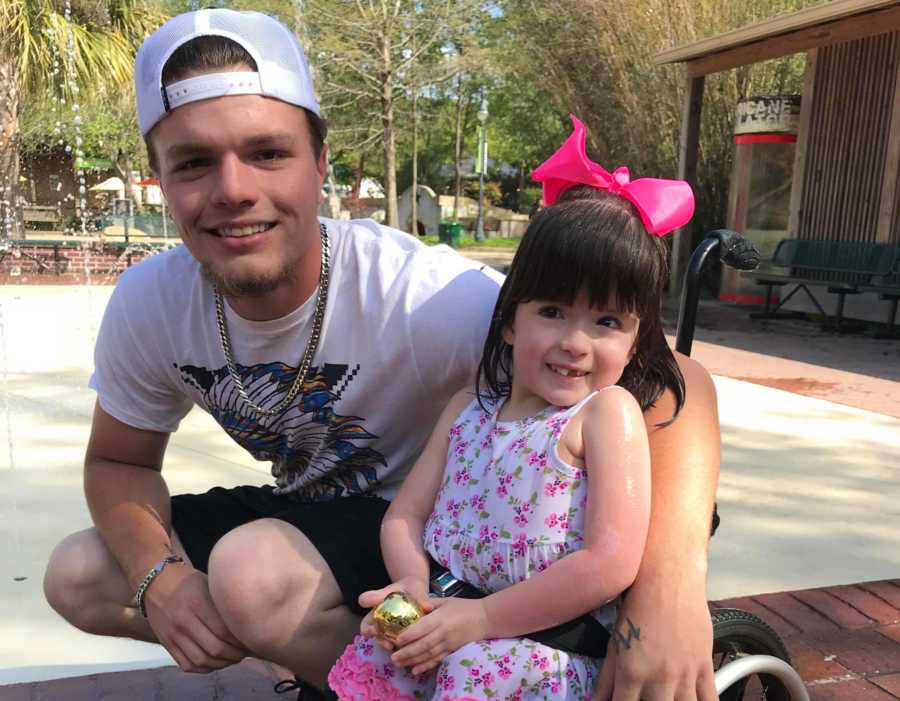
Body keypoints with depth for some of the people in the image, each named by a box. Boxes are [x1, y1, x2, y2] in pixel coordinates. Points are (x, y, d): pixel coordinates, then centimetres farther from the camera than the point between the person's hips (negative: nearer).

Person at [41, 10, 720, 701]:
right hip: (306, 513, 6)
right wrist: (158, 576, -19)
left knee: (254, 567, -32)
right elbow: (119, 462, 2)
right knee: (76, 575, -1)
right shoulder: (146, 305, -15)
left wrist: (668, 588, -50)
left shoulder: (420, 293, -32)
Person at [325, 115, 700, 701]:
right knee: (373, 654, -16)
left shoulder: (608, 413, -11)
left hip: (556, 639, -4)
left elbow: (609, 566, -19)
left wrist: (479, 617, -17)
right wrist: (413, 585, -11)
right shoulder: (469, 407, 6)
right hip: (453, 615, 5)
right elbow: (405, 515, 9)